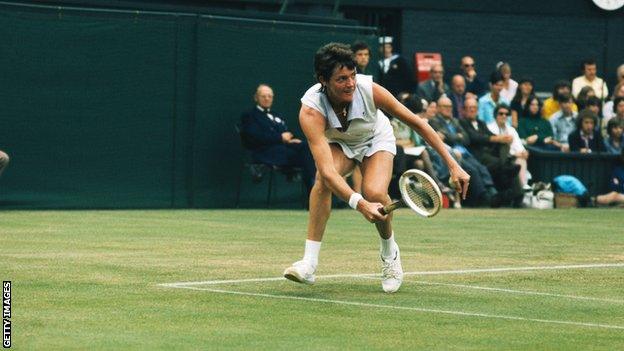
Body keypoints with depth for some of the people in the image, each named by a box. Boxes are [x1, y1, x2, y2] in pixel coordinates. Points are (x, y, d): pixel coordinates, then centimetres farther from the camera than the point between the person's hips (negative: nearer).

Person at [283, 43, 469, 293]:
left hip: (376, 141, 0)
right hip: (337, 144, 0)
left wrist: (453, 165, -22)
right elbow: (327, 170, -46)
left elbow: (416, 122, -20)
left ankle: (389, 252, 3)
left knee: (375, 193, -28)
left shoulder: (370, 90, -33)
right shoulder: (311, 110, -37)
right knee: (323, 179, -33)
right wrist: (359, 204, -61)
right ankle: (309, 263, -30)